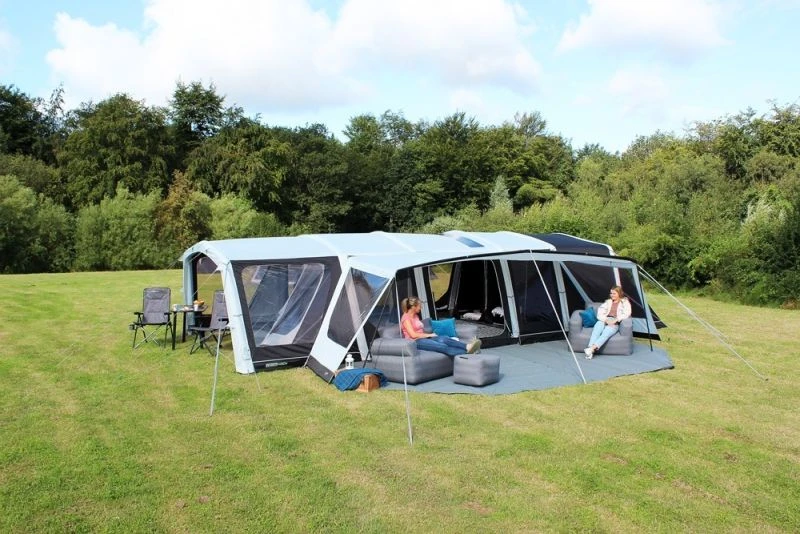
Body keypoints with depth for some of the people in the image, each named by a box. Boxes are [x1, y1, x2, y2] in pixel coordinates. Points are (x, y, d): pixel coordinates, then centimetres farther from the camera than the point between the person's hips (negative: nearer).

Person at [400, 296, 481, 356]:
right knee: (441, 346, -29)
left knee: (443, 338, -23)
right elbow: (413, 335, -16)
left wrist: (429, 335, 0)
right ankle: (467, 351, -41)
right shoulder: (406, 318, -9)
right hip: (415, 341, -8)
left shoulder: (415, 315, 20)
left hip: (423, 338, 8)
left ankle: (467, 346, -39)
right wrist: (429, 335, -9)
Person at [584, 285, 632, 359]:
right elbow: (600, 313, 13)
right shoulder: (608, 302, 24)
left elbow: (626, 313, -3)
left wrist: (615, 320, -14)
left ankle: (593, 348, -54)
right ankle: (590, 350, -51)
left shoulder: (625, 303, 15)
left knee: (606, 332, -36)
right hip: (604, 321, 2)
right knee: (598, 325, -35)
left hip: (615, 323, -2)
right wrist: (606, 320, -7)